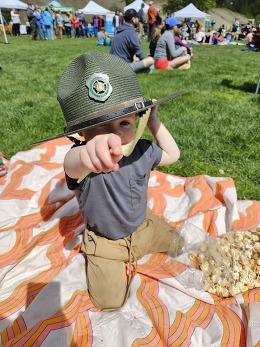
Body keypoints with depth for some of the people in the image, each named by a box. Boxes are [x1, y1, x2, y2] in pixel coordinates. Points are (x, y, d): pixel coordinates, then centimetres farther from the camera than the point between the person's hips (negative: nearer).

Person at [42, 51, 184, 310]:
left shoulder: (140, 150, -19)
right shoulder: (82, 158, -35)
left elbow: (172, 154, -2)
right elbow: (72, 164, -60)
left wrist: (154, 121, -12)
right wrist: (88, 153, -86)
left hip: (142, 225, 5)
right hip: (105, 243, -4)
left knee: (177, 245, 20)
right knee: (109, 302, 0)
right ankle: (125, 264, 27)